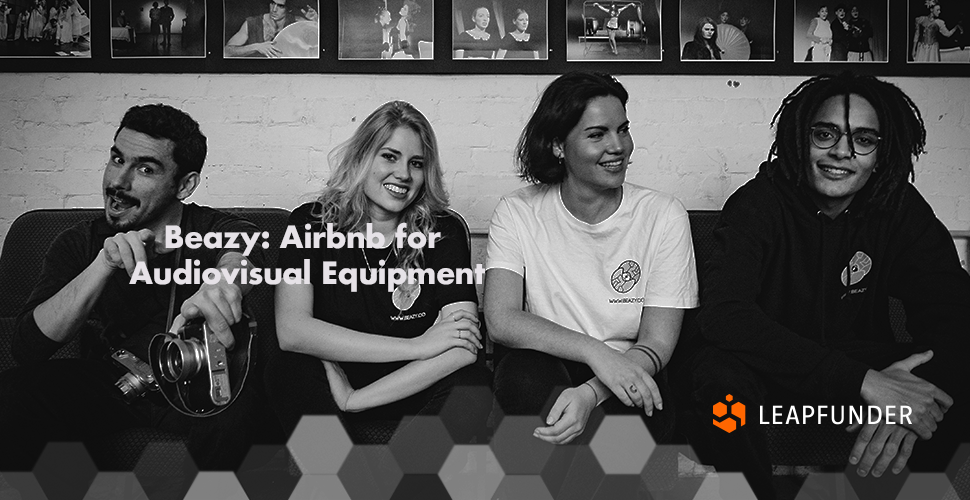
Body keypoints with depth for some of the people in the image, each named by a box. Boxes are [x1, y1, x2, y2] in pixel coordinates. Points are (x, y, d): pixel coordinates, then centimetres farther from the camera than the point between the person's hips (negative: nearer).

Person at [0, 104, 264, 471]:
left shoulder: (213, 230, -8)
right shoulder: (79, 244, -1)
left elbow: (242, 251, -34)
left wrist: (225, 279, -61)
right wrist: (105, 263, -28)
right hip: (106, 385, 2)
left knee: (229, 410, -34)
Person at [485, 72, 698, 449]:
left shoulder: (664, 216, -3)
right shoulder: (517, 214, -2)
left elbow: (657, 344, -9)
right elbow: (500, 319, -17)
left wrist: (590, 394, -29)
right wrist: (595, 353, -31)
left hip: (628, 380, 0)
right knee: (522, 374, -33)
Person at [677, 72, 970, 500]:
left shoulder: (901, 208, -4)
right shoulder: (758, 204, -15)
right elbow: (723, 312, -30)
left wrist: (909, 399, -35)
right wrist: (863, 382, -37)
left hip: (863, 364, 4)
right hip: (770, 365, -3)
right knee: (718, 375, -35)